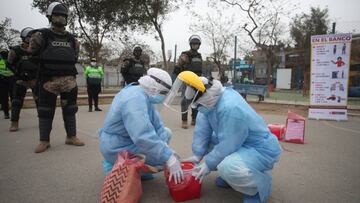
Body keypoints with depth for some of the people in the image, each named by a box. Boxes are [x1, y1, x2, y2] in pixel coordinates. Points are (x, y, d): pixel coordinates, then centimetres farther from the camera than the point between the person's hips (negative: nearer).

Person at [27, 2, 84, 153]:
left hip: (69, 80, 4)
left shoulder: (72, 40, 11)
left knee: (70, 109, 7)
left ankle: (71, 136, 17)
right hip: (48, 80, -3)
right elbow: (31, 55, 7)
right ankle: (44, 140, 12)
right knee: (45, 110, 2)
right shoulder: (41, 36, 0)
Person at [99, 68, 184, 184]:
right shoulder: (135, 99, -30)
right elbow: (144, 137, -39)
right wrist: (169, 158, -36)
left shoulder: (145, 95, 1)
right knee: (167, 158, -13)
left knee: (166, 133, 12)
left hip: (129, 138, 10)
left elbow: (157, 124, -3)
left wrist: (165, 147, -15)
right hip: (119, 148, -10)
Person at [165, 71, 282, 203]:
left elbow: (227, 146, -27)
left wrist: (208, 164, -16)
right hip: (239, 143, 9)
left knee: (228, 167, -34)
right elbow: (202, 130, -4)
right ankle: (230, 176, 20)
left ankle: (259, 184, -1)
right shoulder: (212, 99, -8)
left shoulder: (230, 108, -34)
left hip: (261, 149, -8)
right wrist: (197, 154, -6)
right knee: (205, 141, 10)